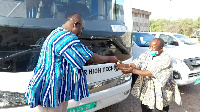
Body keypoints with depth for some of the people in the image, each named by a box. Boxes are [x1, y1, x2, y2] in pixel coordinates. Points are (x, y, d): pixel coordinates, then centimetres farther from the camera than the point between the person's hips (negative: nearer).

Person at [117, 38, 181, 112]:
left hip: (160, 93, -5)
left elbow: (152, 73, -27)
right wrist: (126, 66, -32)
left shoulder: (166, 58, -20)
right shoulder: (147, 54, -1)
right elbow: (137, 63, -11)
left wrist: (133, 71, -32)